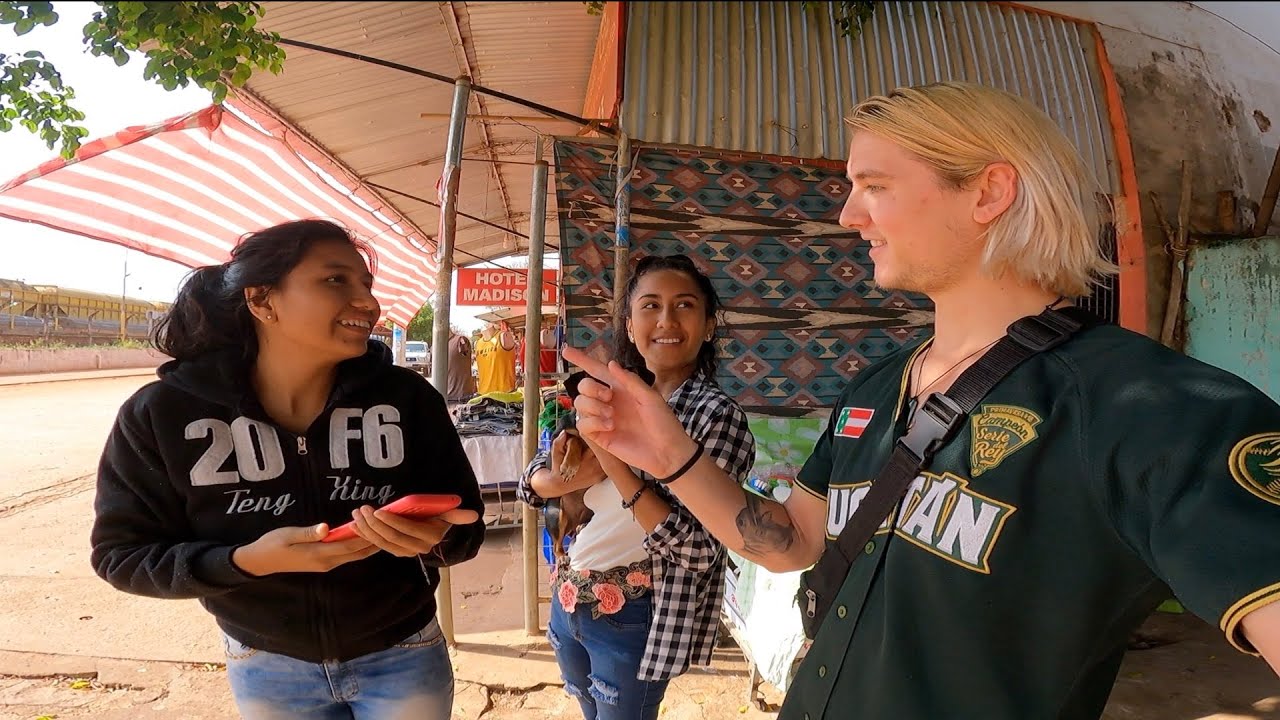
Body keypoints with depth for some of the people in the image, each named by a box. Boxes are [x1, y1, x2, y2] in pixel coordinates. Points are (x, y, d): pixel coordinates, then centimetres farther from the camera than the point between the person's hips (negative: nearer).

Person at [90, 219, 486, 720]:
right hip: (265, 669, 1)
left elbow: (467, 526, -8)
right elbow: (120, 553, -8)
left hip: (403, 660, 0)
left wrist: (435, 540, -32)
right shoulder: (160, 415, -14)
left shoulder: (408, 398, -14)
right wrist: (248, 561, -25)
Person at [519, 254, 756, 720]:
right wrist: (560, 481, -21)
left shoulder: (717, 415, -18)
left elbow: (699, 549, -23)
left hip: (631, 620, -6)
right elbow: (532, 483, 3)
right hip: (567, 602, 6)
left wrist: (615, 462, -28)